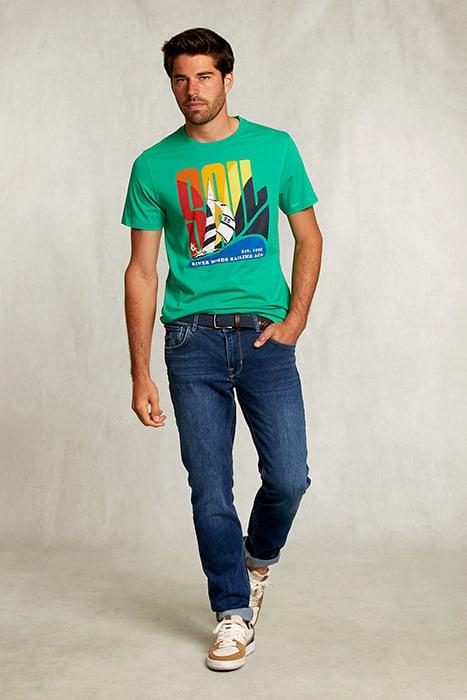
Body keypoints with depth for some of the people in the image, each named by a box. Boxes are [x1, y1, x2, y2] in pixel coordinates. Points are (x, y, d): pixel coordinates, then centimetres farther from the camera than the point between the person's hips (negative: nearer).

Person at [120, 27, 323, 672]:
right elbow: (142, 271, 5)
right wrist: (140, 374, 0)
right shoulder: (154, 166, 4)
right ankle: (236, 616, 19)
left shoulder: (275, 147, 6)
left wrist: (294, 321, -3)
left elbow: (309, 238, 12)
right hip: (193, 338, 0)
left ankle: (260, 557, 29)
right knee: (211, 491, 2)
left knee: (289, 477, -4)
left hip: (266, 334, 0)